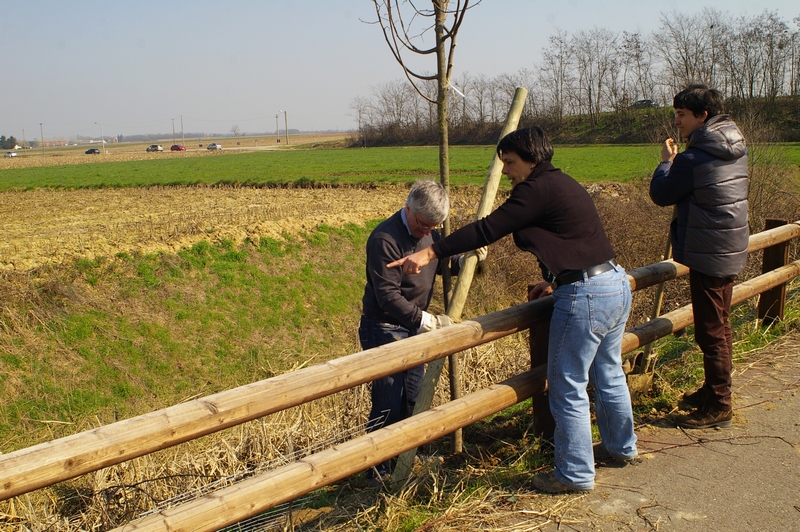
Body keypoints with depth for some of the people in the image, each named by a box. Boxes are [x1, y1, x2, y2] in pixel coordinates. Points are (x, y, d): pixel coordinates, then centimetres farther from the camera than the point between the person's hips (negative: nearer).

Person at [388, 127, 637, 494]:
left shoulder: (538, 189, -13)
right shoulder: (564, 185, 16)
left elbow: (487, 229, -18)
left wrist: (430, 253, -18)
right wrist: (556, 280, 22)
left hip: (586, 296, -10)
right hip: (617, 284, 10)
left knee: (567, 388, 2)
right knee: (608, 375, 25)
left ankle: (575, 474, 14)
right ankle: (622, 448, 43)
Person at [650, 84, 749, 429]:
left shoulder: (692, 158, -21)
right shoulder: (737, 149, 7)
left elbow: (661, 194, -8)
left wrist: (666, 161, 5)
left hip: (708, 254, -9)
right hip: (731, 249, 9)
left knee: (710, 331, 0)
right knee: (719, 326, 20)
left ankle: (718, 407, 9)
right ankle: (713, 390, 34)